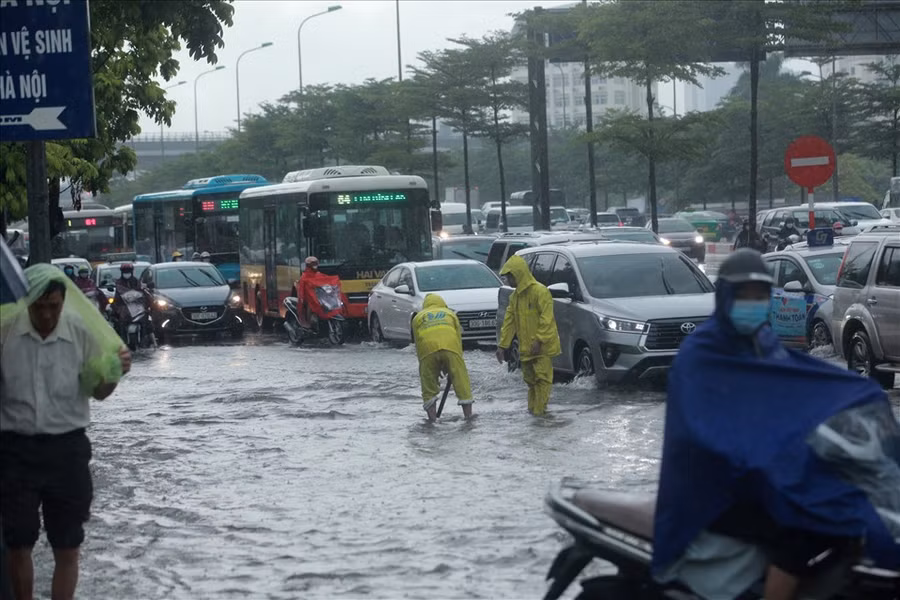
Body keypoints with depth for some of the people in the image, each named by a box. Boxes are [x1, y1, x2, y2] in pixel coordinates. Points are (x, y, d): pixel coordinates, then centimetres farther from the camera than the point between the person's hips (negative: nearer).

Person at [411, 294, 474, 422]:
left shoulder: (418, 317, 31)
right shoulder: (450, 314, 34)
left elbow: (417, 342, 26)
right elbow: (458, 336, 27)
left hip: (427, 349, 0)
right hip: (450, 347, 0)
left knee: (428, 382, 10)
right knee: (460, 378, 5)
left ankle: (432, 416, 7)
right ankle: (468, 413, 4)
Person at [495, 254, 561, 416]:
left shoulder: (539, 291, -14)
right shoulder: (515, 297, 13)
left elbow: (546, 319, -19)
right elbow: (509, 322, 15)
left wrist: (539, 340, -24)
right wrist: (502, 345, 10)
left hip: (543, 347, -8)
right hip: (526, 348, 8)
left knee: (542, 378, -8)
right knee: (530, 378, 12)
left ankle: (538, 410, -9)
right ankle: (532, 408, 21)